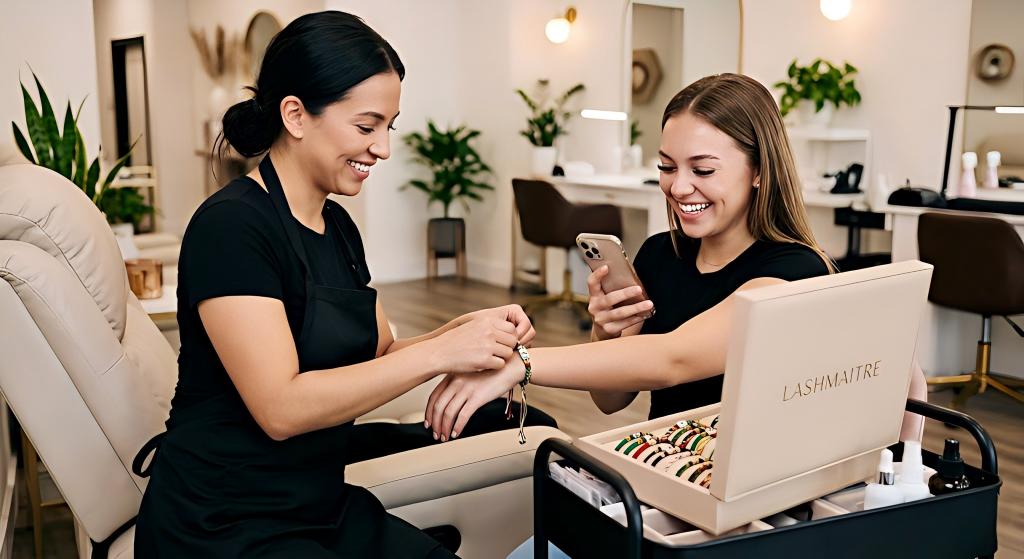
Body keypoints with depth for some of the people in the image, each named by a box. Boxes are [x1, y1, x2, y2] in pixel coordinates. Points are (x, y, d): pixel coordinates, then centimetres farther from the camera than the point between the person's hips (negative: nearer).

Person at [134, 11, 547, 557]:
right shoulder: (231, 225, -18)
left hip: (322, 505, 7)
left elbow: (377, 356, 9)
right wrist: (438, 353, -26)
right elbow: (281, 407, -25)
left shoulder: (338, 226, 7)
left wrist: (463, 329, -9)